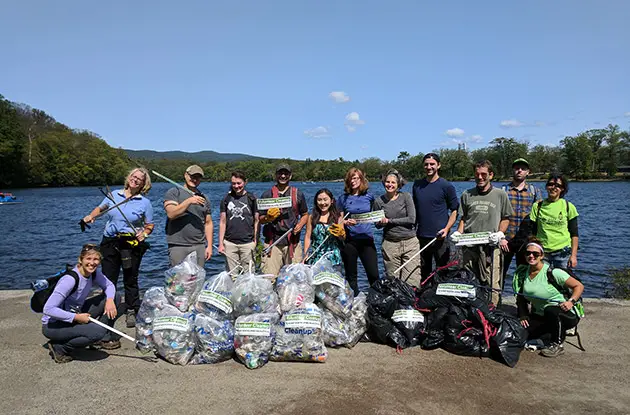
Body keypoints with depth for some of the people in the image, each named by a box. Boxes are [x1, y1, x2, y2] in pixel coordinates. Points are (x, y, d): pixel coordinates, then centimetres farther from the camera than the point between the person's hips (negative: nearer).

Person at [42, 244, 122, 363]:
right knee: (97, 331, -31)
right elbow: (48, 309, -30)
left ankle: (104, 338, 12)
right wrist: (76, 317, -29)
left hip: (75, 313, 8)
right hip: (53, 325, -8)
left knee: (115, 297, 0)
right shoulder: (70, 279, -29)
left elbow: (109, 285, 5)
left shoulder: (94, 272, -6)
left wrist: (110, 300, -16)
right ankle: (59, 348, -7)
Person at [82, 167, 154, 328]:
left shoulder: (145, 202, 0)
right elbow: (100, 208, 22)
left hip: (131, 244, -2)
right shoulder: (114, 195, 6)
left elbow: (149, 225, 4)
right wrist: (90, 216, 3)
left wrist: (144, 233, -16)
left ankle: (131, 312, 20)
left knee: (130, 280, 6)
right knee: (108, 279, 7)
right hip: (110, 242, 3)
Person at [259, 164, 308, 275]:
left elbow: (305, 215, 17)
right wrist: (268, 217, -11)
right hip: (272, 241, 0)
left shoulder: (298, 194, 10)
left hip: (292, 242, 1)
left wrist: (300, 225, -4)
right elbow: (260, 219, 11)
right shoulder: (267, 195, 8)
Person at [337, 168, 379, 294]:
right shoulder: (343, 198, 5)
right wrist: (346, 222, -14)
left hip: (367, 239, 0)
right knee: (351, 276, 7)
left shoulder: (369, 196, 8)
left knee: (373, 274, -5)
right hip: (349, 240, 0)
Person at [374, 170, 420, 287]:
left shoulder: (406, 197, -1)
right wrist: (381, 223, -11)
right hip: (390, 244, 1)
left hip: (410, 242, -1)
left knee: (412, 282, -5)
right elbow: (377, 225, 13)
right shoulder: (379, 201, 4)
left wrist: (389, 221, -10)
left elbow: (411, 219, -10)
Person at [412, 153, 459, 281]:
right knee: (423, 272, 13)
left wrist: (447, 229, -14)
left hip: (439, 237, -4)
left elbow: (455, 210, -1)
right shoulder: (417, 185, 10)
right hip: (421, 236, 4)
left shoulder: (446, 186, -3)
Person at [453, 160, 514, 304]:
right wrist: (458, 233, 2)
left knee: (492, 284, -6)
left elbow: (506, 218, 11)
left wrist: (500, 234, -5)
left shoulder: (500, 195, 7)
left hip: (490, 245, -2)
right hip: (469, 245, 2)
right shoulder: (467, 195, 12)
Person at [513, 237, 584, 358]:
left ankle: (557, 345, -13)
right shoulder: (522, 272, 0)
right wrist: (523, 316, -2)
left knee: (550, 310, -38)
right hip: (540, 316, 5)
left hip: (564, 315, -5)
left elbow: (579, 286, -11)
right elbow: (521, 297, 10)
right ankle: (558, 334, 8)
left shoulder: (552, 272, -17)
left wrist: (571, 301, -27)